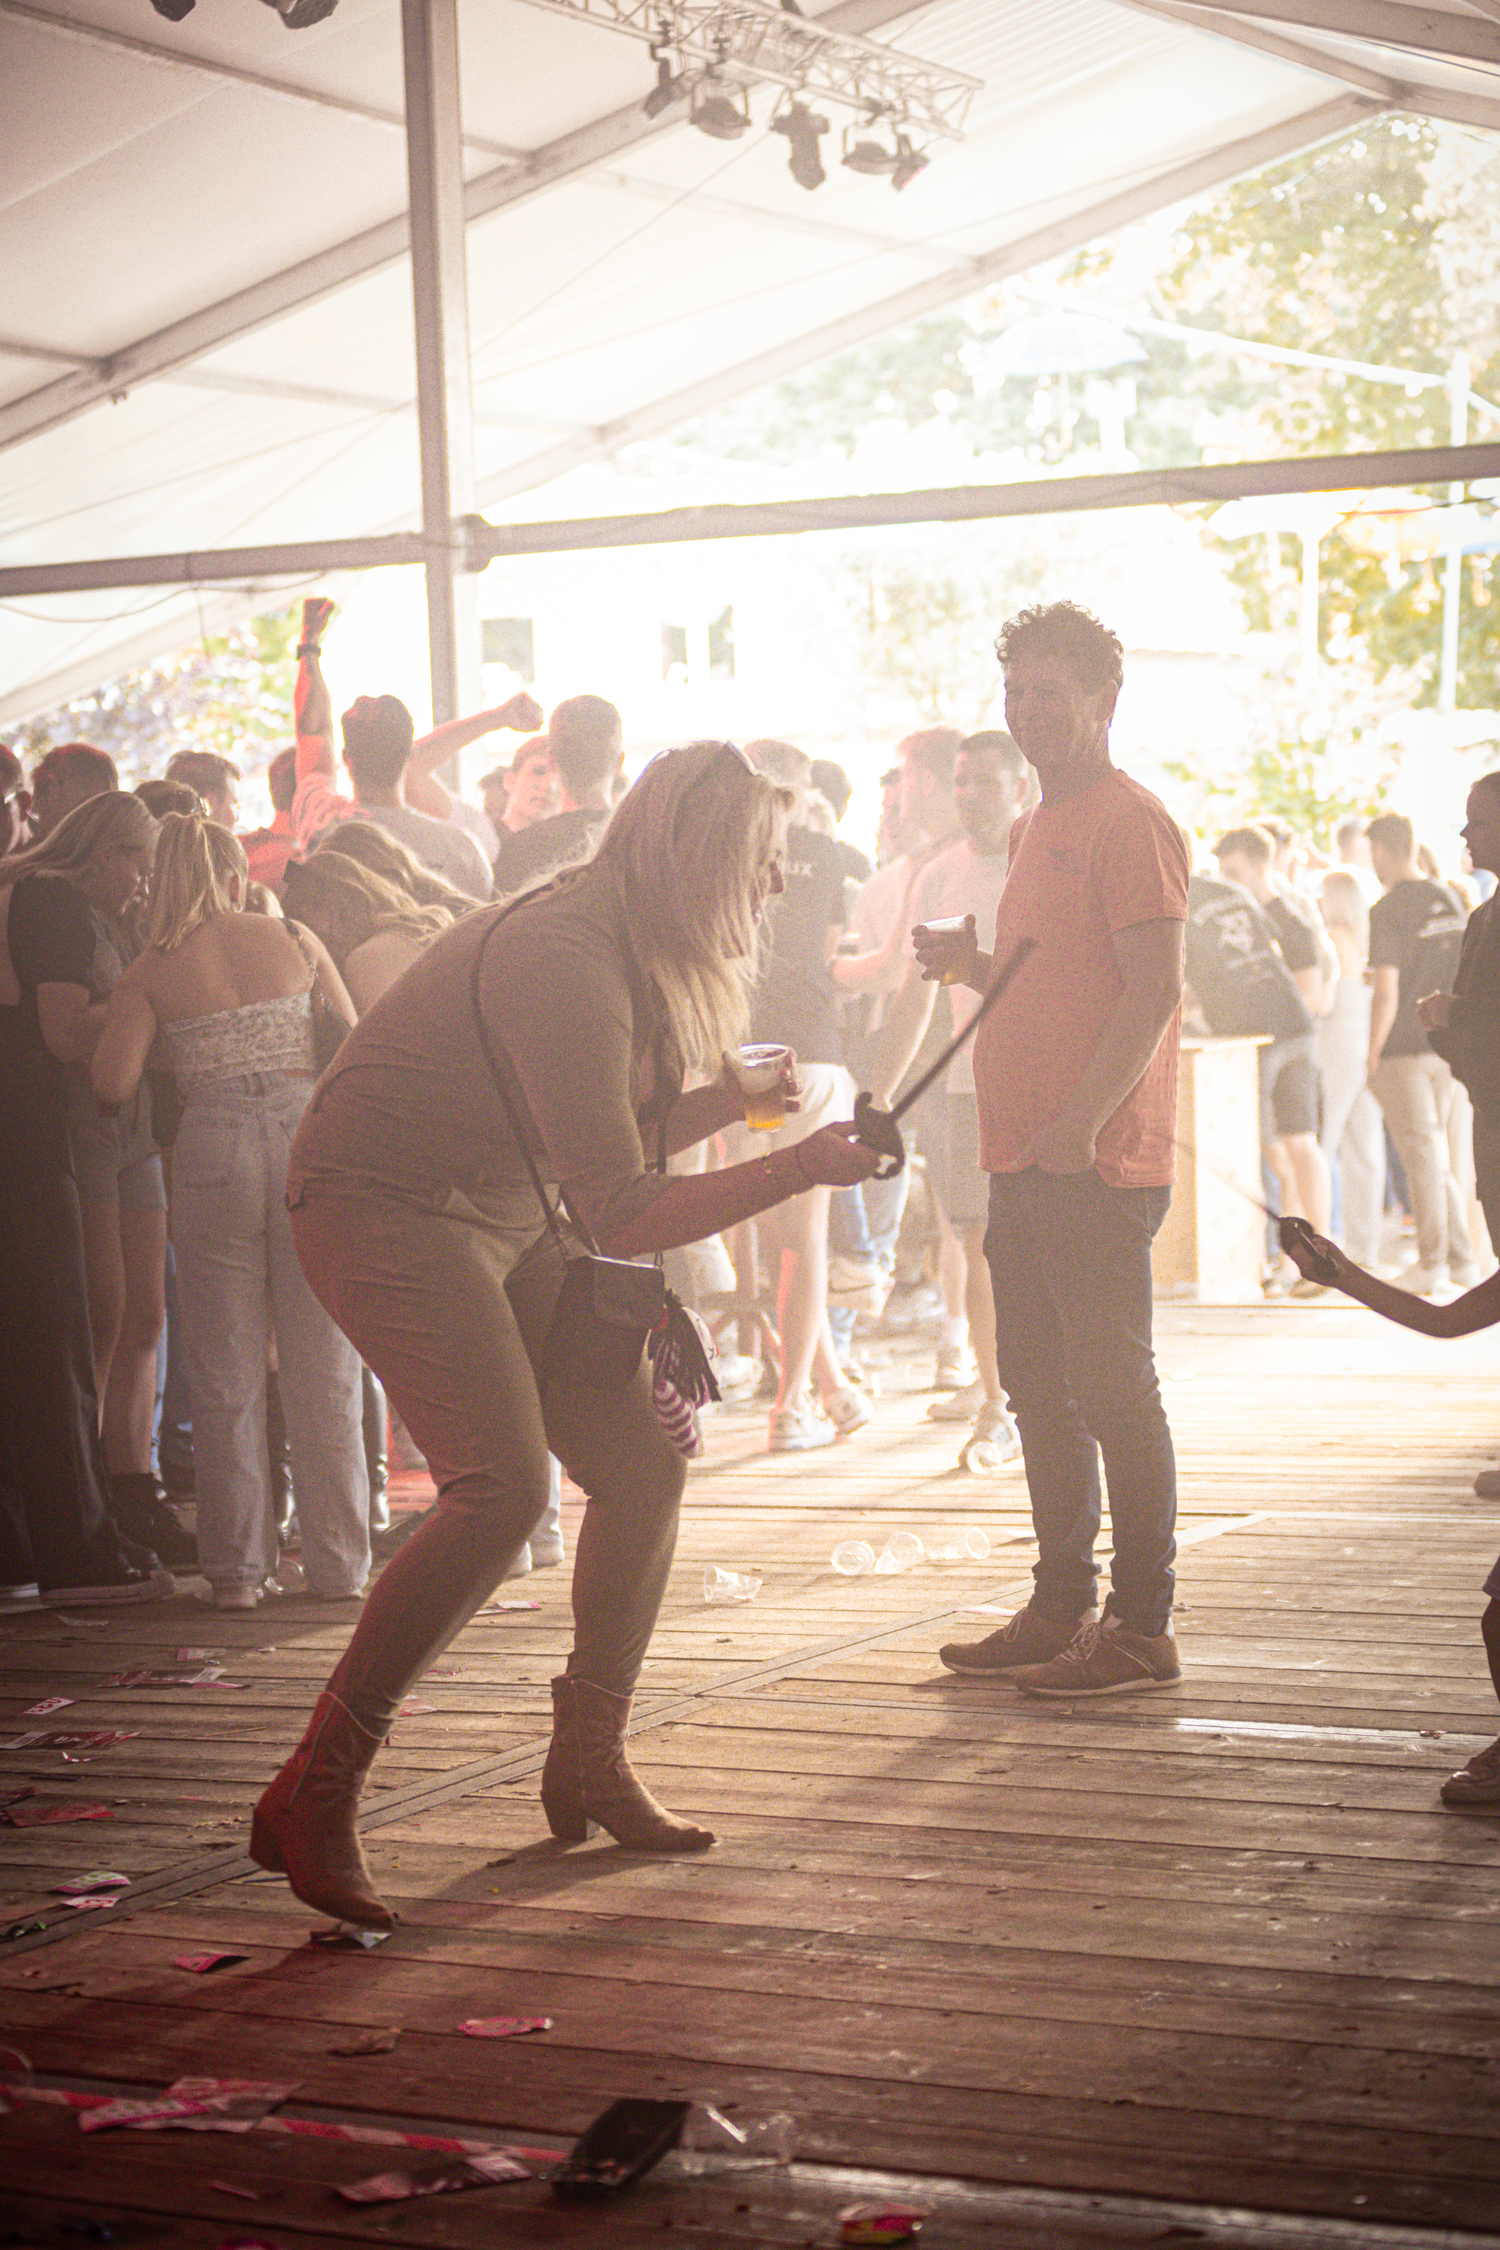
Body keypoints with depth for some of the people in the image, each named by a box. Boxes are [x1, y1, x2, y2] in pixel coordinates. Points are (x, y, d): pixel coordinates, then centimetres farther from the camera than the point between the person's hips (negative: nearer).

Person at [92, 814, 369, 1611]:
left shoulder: (149, 971, 5)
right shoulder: (293, 939, 8)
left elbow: (113, 1083, -4)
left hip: (213, 1149, -1)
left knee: (224, 1375, 7)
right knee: (322, 1368, 7)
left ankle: (236, 1569, 8)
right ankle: (337, 1566, 10)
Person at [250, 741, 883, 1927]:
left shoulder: (634, 956, 6)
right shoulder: (564, 962, -26)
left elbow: (605, 1142, 16)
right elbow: (622, 1216, -28)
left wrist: (729, 1099, 2)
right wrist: (799, 1170, -24)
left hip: (495, 1213, 10)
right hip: (382, 1203, -10)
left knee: (642, 1464, 6)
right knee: (502, 1485, -26)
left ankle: (589, 1764, 20)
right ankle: (313, 1797, -22)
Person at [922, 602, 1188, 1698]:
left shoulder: (1132, 824, -9)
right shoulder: (1038, 828, 20)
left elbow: (1153, 992, -17)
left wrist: (1082, 1124, -23)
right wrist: (974, 962, 9)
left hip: (1102, 1165, -9)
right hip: (1027, 1158, 9)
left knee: (1113, 1391, -6)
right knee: (1041, 1389, 12)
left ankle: (1143, 1628, 0)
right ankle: (1061, 1608, 20)